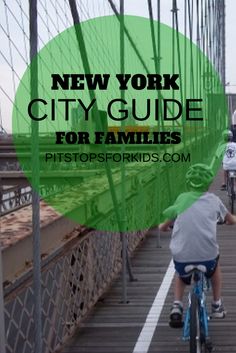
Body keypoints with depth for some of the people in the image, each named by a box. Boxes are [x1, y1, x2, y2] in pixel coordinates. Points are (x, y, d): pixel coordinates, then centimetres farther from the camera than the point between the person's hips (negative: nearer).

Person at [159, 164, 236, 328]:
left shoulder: (182, 198, 7)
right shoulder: (213, 200, 7)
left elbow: (166, 224, 16)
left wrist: (163, 226, 40)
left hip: (181, 256, 0)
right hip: (207, 256, 0)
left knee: (181, 274, 34)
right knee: (215, 263, 36)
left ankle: (177, 306, 12)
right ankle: (217, 305, 37)